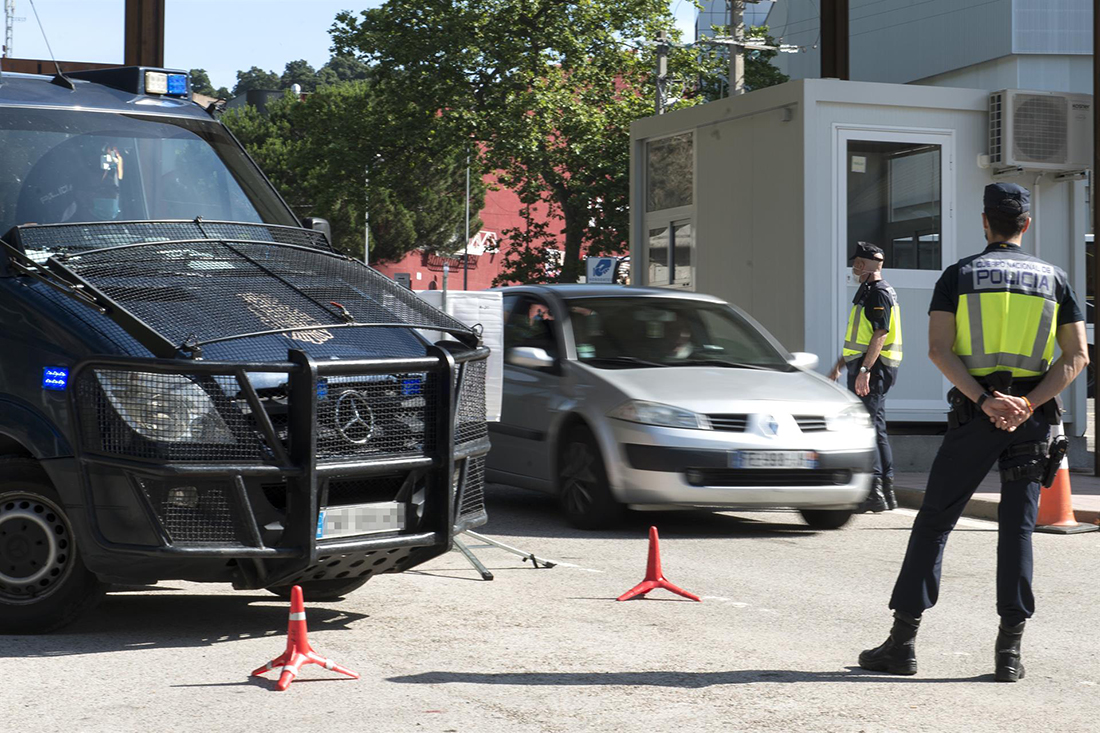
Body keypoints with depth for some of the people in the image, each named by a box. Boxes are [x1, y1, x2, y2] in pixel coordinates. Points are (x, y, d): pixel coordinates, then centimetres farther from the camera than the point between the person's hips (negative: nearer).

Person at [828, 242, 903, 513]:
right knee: (876, 428, 12)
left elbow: (880, 335, -22)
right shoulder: (867, 291, 20)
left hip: (873, 368, -11)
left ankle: (874, 492, -14)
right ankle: (886, 491, 17)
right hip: (865, 367, 11)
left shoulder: (879, 293, -13)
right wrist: (840, 363, 29)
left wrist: (864, 370, -28)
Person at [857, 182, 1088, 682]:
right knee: (1017, 527, 7)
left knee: (934, 522, 4)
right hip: (1032, 417, 2)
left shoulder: (959, 275, 5)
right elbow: (1077, 355, 0)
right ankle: (1009, 650, 3)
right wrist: (1028, 405, -10)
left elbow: (939, 349, -9)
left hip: (975, 414, -2)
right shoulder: (1053, 278, 10)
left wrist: (985, 401, -14)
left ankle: (902, 642, 4)